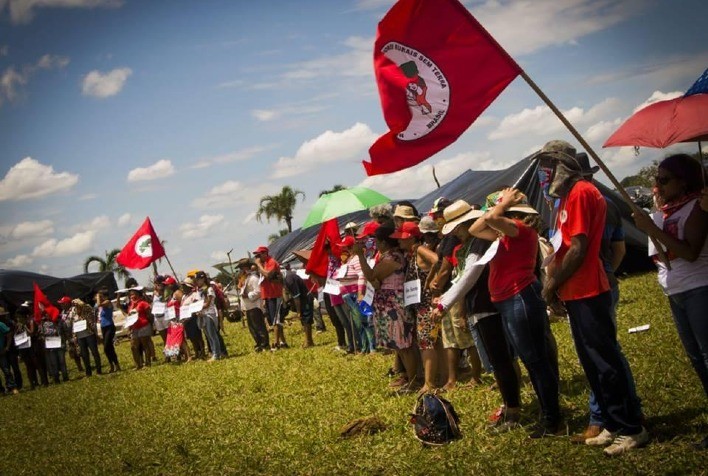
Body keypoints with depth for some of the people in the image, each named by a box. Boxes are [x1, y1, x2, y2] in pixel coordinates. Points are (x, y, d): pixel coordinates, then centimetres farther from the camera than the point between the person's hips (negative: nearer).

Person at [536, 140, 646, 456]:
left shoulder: (580, 193, -13)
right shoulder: (569, 195, 16)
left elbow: (578, 248, -18)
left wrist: (553, 284, -11)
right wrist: (554, 280, 5)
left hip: (587, 293, -10)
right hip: (576, 293, 10)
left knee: (604, 361, -5)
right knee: (592, 362, 14)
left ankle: (631, 429, 2)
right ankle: (614, 425, 21)